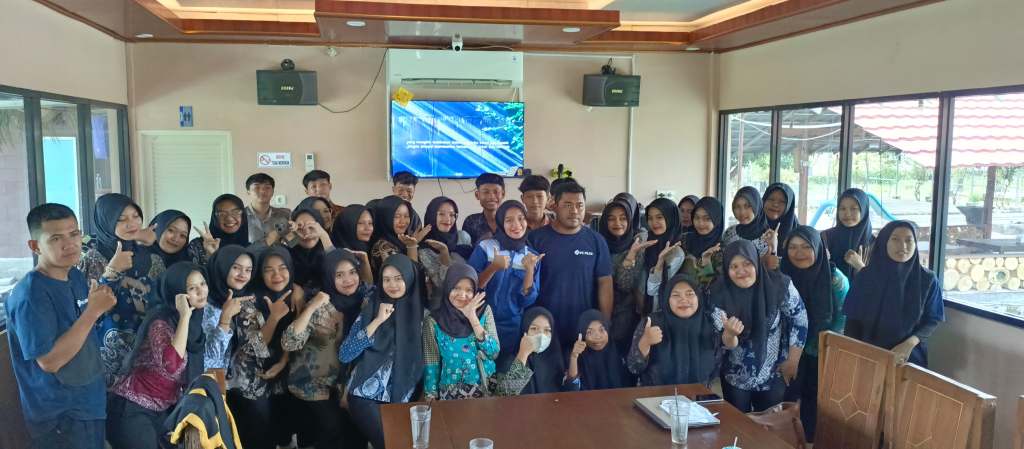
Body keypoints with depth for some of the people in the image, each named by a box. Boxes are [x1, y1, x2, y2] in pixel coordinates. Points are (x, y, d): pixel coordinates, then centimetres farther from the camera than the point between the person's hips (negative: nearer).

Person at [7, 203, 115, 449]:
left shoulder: (76, 276, 2)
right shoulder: (30, 295, -22)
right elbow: (50, 361, -26)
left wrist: (100, 306, 0)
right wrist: (93, 311, -25)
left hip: (91, 401, 8)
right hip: (59, 416, -8)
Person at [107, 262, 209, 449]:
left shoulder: (195, 321, 2)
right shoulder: (161, 322, -21)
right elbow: (172, 366, -39)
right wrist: (185, 316, -35)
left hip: (163, 410, 8)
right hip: (132, 410, -8)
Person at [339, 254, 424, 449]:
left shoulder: (421, 312, 2)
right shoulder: (371, 309, -1)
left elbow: (423, 359, 10)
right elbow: (344, 355, -11)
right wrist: (377, 321, -15)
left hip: (402, 399, 2)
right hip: (366, 396, -2)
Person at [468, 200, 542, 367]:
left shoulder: (532, 256, 1)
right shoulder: (485, 247, -7)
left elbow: (528, 301, -4)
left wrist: (529, 270, -17)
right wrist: (493, 268, -23)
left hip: (513, 328, 2)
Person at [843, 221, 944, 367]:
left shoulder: (927, 279, -8)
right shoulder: (865, 277, -9)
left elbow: (932, 320, -2)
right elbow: (853, 319, -4)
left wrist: (910, 343, -17)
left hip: (909, 358, 0)